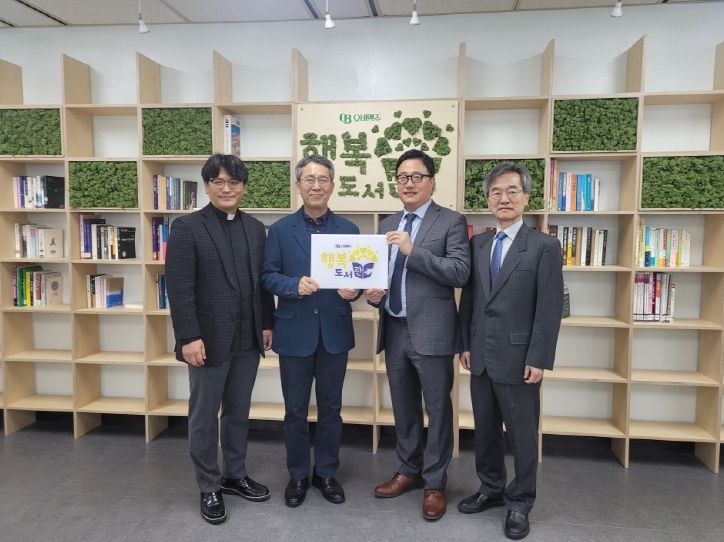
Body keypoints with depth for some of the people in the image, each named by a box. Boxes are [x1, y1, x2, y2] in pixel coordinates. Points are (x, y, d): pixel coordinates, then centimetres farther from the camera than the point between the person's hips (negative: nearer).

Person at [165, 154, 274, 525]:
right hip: (209, 339, -4)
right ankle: (209, 488, 26)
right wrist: (189, 337, -17)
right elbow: (179, 288, -12)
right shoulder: (187, 227, -6)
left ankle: (235, 476, 34)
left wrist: (267, 324, 8)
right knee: (204, 417, 9)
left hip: (247, 340, 5)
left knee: (238, 413, 16)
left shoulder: (255, 228, 9)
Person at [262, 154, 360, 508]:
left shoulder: (348, 230, 4)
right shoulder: (280, 229, 1)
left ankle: (326, 473, 32)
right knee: (295, 410, 11)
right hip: (294, 332, -1)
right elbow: (268, 276, -3)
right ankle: (298, 475, 30)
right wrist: (295, 285, -21)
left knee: (330, 407, 13)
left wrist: (353, 290, -18)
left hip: (335, 331, 1)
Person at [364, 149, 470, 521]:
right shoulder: (387, 224, 13)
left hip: (430, 331, -5)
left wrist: (414, 251, -22)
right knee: (403, 407, 17)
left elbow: (460, 273, -17)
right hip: (394, 330, 6)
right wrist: (372, 293, -5)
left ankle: (434, 483, 23)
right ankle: (409, 471, 36)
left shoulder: (451, 222, -5)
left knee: (437, 409, 7)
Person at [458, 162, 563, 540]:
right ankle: (491, 489, 36)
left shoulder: (545, 247, -7)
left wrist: (538, 359, -14)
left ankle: (520, 502, 27)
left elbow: (550, 309, -10)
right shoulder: (477, 244, 7)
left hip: (518, 358, -5)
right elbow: (468, 298, 10)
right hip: (481, 356, 5)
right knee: (485, 429, 17)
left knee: (521, 433, 9)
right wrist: (466, 344, 7)